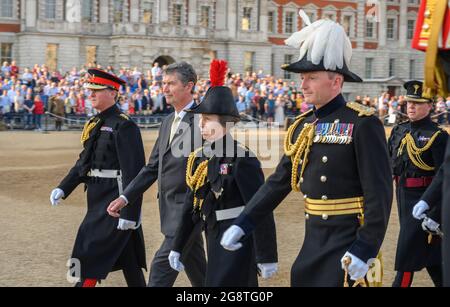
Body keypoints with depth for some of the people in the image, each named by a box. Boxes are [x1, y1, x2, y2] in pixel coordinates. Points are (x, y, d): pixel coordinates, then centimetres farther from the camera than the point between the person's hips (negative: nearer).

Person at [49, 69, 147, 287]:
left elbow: (134, 172, -19)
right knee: (128, 261, 16)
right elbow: (84, 161, 19)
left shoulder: (124, 126, -15)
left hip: (115, 201, -9)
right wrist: (63, 188, 8)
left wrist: (129, 213, -22)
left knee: (90, 257, -5)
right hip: (99, 199, 9)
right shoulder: (95, 124, 13)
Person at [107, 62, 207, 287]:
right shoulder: (168, 122, 14)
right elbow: (153, 167, 16)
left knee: (161, 266, -10)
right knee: (198, 273, 17)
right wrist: (125, 198, 9)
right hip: (170, 209, 8)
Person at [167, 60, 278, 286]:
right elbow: (191, 206, 15)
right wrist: (177, 248, 17)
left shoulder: (243, 160, -15)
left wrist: (267, 258, -16)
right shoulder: (199, 159, 7)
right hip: (214, 242, 7)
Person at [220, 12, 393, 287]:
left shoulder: (363, 124, -13)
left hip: (348, 243, -7)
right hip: (313, 239, 7)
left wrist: (364, 250, -21)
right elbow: (278, 182, 13)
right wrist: (242, 225, 7)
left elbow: (380, 195, -16)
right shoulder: (303, 126, 8)